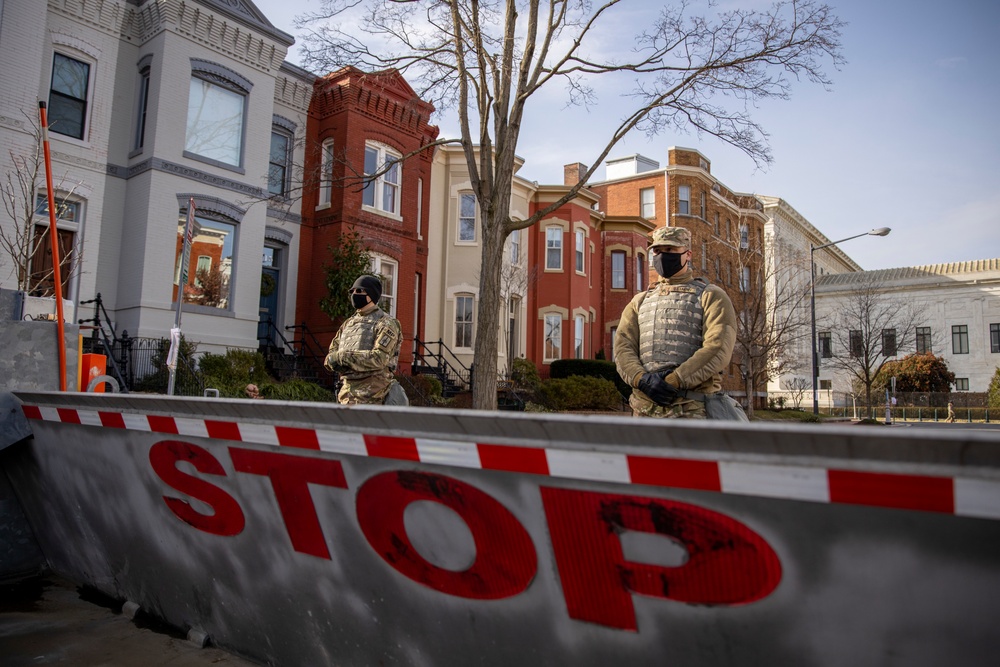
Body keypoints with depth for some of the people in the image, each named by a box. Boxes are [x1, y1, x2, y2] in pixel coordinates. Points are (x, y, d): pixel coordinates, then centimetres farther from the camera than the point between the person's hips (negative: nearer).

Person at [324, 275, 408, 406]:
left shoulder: (385, 323, -4)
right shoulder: (348, 323, 18)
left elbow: (379, 358, -18)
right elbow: (330, 358, 16)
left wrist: (343, 357, -15)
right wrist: (335, 361, -9)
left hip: (373, 396, -7)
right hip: (347, 394, 7)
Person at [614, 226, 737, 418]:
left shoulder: (711, 296, 7)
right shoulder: (640, 301, 20)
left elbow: (718, 349, -9)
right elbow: (623, 347, 7)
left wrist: (674, 380, -17)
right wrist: (642, 379, -13)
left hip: (693, 409, -4)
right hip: (645, 408, 4)